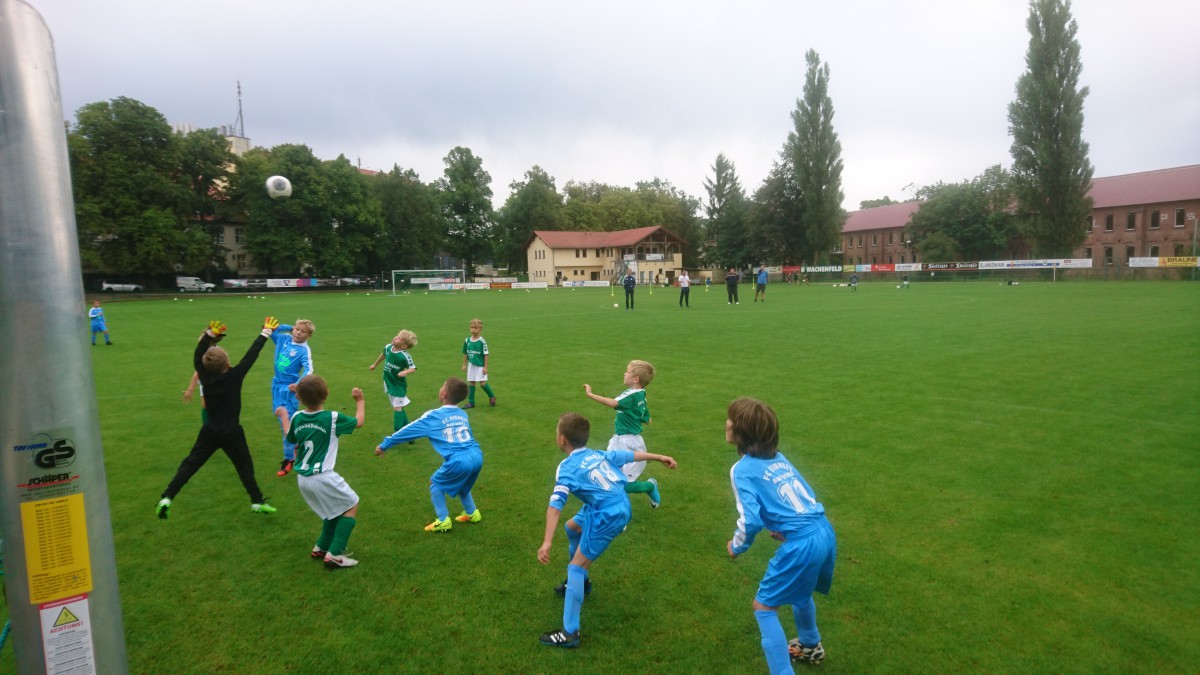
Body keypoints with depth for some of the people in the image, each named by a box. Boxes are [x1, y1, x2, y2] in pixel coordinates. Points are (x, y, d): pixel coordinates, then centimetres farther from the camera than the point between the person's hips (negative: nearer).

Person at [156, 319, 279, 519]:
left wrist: (210, 335, 1)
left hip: (210, 431, 3)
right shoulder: (235, 376, -17)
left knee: (190, 464, 9)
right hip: (231, 432, -3)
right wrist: (265, 333, -4)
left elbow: (197, 357, 6)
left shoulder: (205, 376, -7)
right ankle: (257, 502, 14)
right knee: (245, 466, 9)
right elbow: (251, 355, -12)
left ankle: (166, 499, -2)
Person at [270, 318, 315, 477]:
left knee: (289, 421, -8)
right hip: (277, 386, 7)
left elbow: (308, 370, -24)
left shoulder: (304, 350, -13)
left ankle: (289, 458, 0)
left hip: (290, 388, -7)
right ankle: (294, 447, 30)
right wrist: (289, 327, 7)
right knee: (283, 421, 14)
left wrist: (299, 384, -40)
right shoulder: (284, 339, 5)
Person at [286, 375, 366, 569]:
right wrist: (360, 400, 18)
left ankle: (321, 548, 29)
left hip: (302, 479, 7)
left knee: (334, 509, 26)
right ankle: (334, 554, 4)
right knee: (351, 506, 10)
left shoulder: (296, 417, -2)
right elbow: (359, 422, 3)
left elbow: (290, 438, 19)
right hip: (323, 478, -7)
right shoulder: (332, 418, -15)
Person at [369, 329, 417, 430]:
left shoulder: (405, 356, -28)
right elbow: (383, 355, 16)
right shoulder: (388, 347, -7)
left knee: (397, 408, -6)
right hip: (388, 383, 7)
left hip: (398, 385, -7)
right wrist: (375, 364, 30)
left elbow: (413, 368, -20)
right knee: (399, 407, 18)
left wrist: (405, 372, -41)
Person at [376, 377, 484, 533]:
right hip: (477, 456, 6)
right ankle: (472, 513, 38)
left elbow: (409, 430, 14)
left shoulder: (434, 416, 5)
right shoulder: (463, 414, 20)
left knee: (435, 483, 19)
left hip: (459, 460, -6)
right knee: (460, 483, 33)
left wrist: (385, 445, 24)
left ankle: (443, 521, 14)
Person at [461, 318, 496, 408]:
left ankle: (492, 397, 17)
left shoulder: (482, 341, -12)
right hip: (471, 365, 5)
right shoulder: (467, 341, 1)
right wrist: (464, 365, 11)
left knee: (482, 383, -6)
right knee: (471, 383, 8)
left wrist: (485, 367, -11)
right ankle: (471, 402, 16)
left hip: (480, 366, -5)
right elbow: (465, 353, 11)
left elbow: (486, 355, -9)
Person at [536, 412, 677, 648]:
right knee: (571, 527, 30)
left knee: (575, 568, -3)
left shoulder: (568, 467, -12)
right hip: (622, 507, 9)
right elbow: (630, 455, 20)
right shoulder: (598, 454, 10)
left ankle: (570, 633, -2)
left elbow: (555, 504, -23)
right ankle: (581, 581, 47)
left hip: (606, 517, -9)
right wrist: (660, 457, 34)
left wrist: (547, 543, -30)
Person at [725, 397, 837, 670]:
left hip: (802, 544, -8)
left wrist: (736, 547, 2)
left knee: (764, 607, 8)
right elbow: (806, 498, 15)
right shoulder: (779, 458, 13)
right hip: (825, 532, 8)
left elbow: (751, 520, -16)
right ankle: (811, 646, 57)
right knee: (798, 591, 34)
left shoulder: (742, 468, -9)